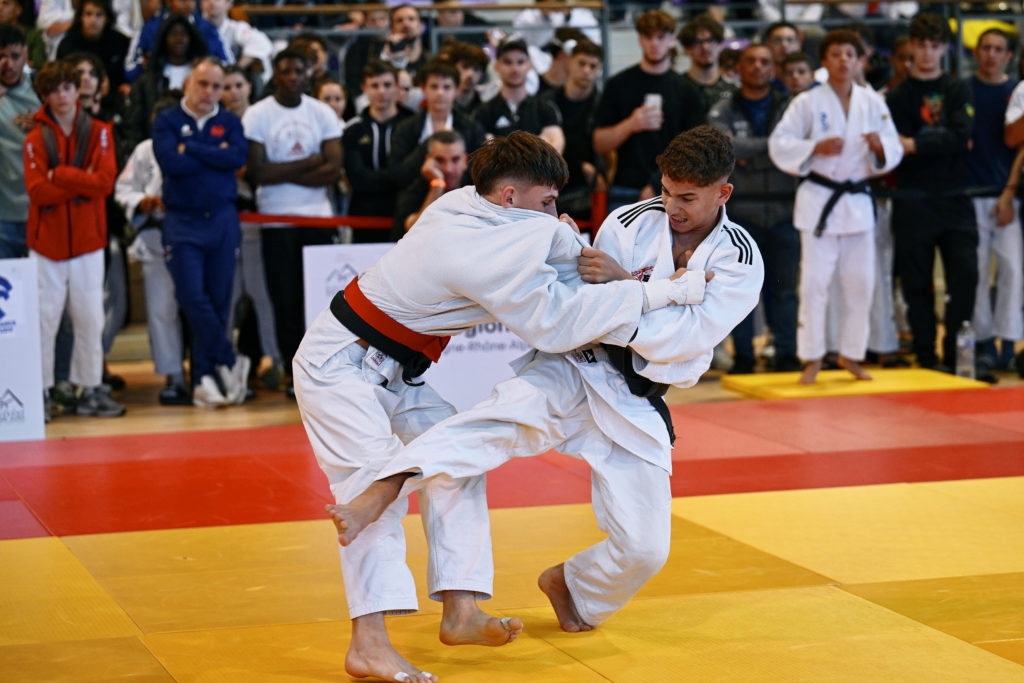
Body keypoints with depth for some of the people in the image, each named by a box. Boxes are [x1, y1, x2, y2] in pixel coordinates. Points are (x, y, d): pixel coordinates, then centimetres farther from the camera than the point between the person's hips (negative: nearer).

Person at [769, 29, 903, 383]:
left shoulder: (873, 103, 6)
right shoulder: (807, 102, -3)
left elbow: (894, 150, 9)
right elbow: (779, 144, -5)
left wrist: (880, 146, -13)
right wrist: (816, 148, -19)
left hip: (858, 200, 3)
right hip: (818, 200, -3)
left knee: (860, 282, 6)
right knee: (815, 281, -5)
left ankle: (851, 354, 21)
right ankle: (812, 357, 6)